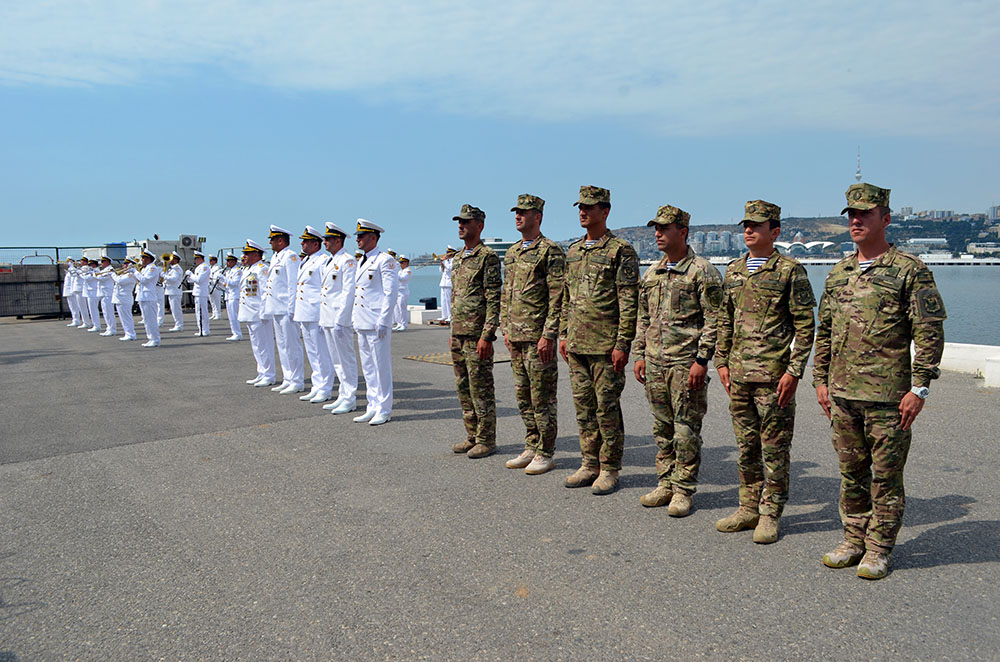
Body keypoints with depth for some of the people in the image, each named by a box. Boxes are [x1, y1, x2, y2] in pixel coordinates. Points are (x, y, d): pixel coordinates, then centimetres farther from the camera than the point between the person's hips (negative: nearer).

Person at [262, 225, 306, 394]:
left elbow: (294, 284, -16)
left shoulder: (291, 257, -10)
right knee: (281, 345, 13)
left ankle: (297, 382, 0)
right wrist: (265, 306, 19)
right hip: (276, 309, 10)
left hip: (286, 309, -10)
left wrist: (291, 309, -20)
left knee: (291, 345, -5)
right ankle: (287, 380, 20)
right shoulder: (275, 257, 19)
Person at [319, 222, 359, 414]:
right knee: (336, 360, 14)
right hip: (328, 318, 10)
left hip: (340, 320, -10)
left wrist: (339, 321, -21)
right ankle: (343, 396, 22)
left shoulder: (347, 261, -12)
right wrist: (323, 319, 17)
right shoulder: (330, 262, 17)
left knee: (346, 359, -3)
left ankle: (350, 399, 4)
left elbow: (348, 292, -17)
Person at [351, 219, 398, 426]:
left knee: (381, 366, -2)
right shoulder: (361, 261, 17)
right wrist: (354, 319, 17)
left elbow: (391, 292, -14)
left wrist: (383, 321, -18)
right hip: (362, 323, 9)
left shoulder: (385, 260, -9)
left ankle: (384, 410, 6)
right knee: (368, 367, 13)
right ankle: (373, 407, 21)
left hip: (376, 324, -9)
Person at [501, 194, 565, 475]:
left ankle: (545, 454, 8)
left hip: (538, 337, -8)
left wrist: (548, 335, -18)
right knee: (523, 396, 13)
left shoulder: (550, 251, -9)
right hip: (516, 337, 8)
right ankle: (531, 448, 24)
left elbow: (558, 297, -14)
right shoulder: (512, 252, 16)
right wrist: (506, 329, 15)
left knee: (542, 398, -1)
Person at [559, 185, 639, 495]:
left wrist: (622, 344, -16)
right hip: (577, 344, 7)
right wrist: (563, 335, 15)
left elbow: (629, 303, -12)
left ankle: (610, 470, 12)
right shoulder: (573, 250, 14)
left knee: (607, 408, 1)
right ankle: (590, 464, 23)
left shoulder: (621, 251, -8)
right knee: (584, 406, 12)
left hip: (606, 345, -7)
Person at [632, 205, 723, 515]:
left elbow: (713, 321, -10)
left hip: (686, 362, -7)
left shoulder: (702, 272, -7)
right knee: (662, 427, 13)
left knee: (686, 429, 0)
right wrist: (639, 355, 13)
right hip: (654, 362, 7)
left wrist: (701, 361, -15)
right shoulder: (651, 274, 14)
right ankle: (665, 484, 23)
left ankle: (683, 489, 10)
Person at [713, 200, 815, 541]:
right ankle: (748, 508, 25)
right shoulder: (734, 270, 12)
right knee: (746, 445, 13)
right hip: (739, 373, 6)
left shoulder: (790, 270, -6)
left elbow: (805, 326, -7)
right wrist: (722, 362, 11)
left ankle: (770, 514, 14)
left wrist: (794, 371, -13)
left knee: (774, 447, 3)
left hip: (773, 375, -6)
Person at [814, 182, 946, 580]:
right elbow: (824, 331, 16)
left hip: (888, 397, -5)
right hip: (842, 394, 6)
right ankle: (854, 540, 27)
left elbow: (930, 334, -8)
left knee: (885, 476, 5)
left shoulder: (910, 271, -6)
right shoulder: (838, 273, 12)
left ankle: (879, 549, 17)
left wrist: (919, 388, -13)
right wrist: (821, 380, 12)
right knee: (851, 472, 14)